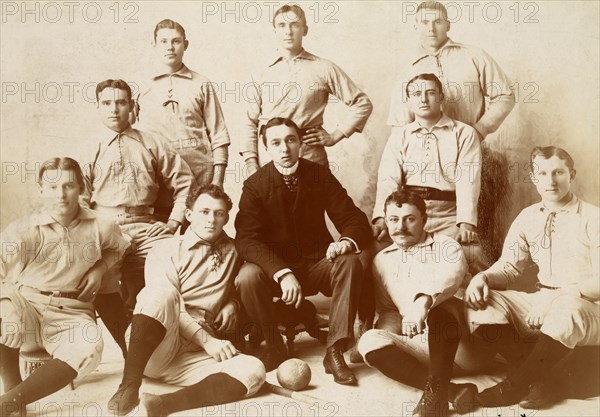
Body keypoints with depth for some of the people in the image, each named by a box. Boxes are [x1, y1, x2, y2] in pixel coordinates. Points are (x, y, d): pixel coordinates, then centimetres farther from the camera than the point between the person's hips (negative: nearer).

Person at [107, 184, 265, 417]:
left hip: (196, 355, 3)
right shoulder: (167, 250, 5)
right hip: (155, 348, -3)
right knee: (161, 291, -34)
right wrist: (207, 339, -20)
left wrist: (232, 305, 9)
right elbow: (168, 304, -8)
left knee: (253, 371, -26)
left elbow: (233, 289, 34)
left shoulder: (231, 252, 16)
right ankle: (129, 386, -36)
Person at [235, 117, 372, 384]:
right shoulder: (255, 185, -8)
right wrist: (283, 273, -33)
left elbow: (355, 221, -4)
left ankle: (335, 351, -22)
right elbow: (247, 240, -18)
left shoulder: (320, 176, -3)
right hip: (273, 267, -1)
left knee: (350, 262, -28)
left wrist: (348, 241, -30)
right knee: (247, 278, -32)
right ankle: (274, 345, -6)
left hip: (316, 265, 1)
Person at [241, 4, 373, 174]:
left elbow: (362, 104, 7)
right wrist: (251, 164, 1)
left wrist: (335, 136, 1)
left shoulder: (324, 69, 4)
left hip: (311, 161, -1)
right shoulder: (261, 76, 10)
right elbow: (250, 123, 11)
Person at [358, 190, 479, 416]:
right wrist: (387, 333, 1)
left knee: (440, 302, -34)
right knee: (370, 342, -26)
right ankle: (452, 390, -34)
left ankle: (437, 390, -41)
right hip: (413, 344, 4)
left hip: (455, 344, -4)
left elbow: (453, 273, -19)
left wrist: (424, 300, -40)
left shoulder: (445, 246, 4)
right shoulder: (382, 260, 18)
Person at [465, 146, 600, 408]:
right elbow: (508, 267, 7)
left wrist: (558, 297, -28)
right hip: (541, 306, 5)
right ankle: (536, 383, -23)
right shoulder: (528, 217, 9)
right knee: (482, 300, -17)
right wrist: (482, 277, -15)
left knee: (567, 309, -40)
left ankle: (515, 386, -25)